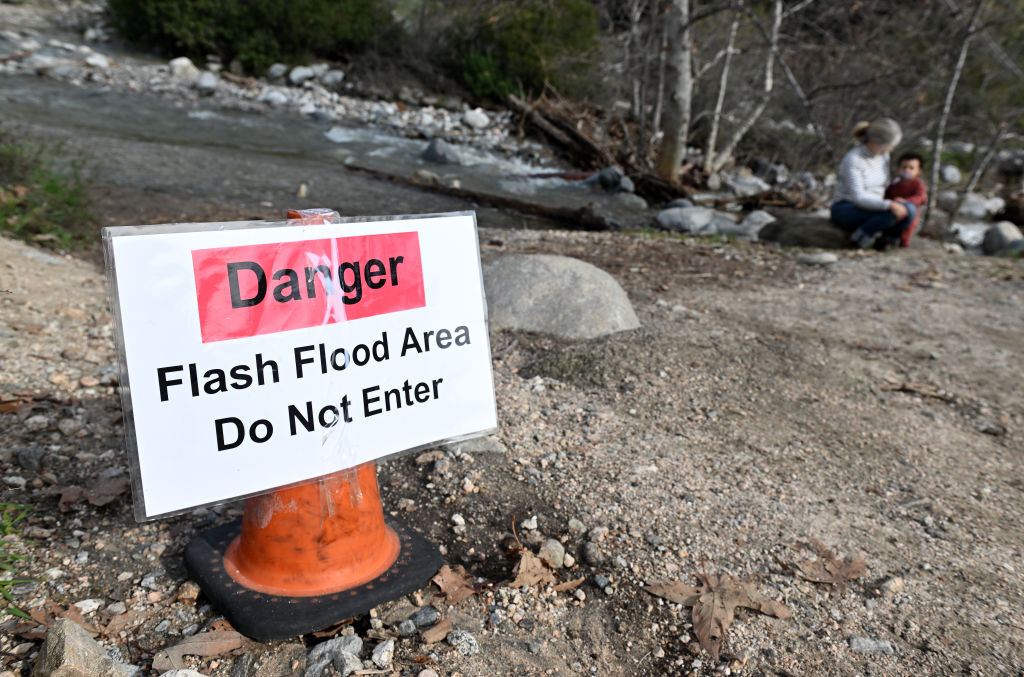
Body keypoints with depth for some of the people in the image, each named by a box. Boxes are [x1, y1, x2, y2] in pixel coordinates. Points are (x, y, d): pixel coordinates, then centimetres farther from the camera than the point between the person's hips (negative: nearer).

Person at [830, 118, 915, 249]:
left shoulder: (883, 155, 3)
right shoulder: (852, 160, -20)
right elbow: (858, 198, -27)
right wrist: (890, 205, -34)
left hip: (872, 209, 7)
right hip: (845, 211, -7)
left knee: (909, 210, -21)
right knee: (892, 212, -31)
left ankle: (884, 240, 0)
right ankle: (859, 238, -11)